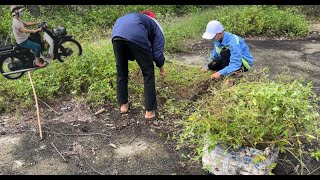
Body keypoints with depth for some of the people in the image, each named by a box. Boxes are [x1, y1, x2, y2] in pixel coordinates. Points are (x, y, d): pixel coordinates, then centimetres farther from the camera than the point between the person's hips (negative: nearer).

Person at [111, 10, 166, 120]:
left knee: (121, 72, 23)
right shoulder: (156, 26, 30)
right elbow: (157, 51, 23)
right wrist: (161, 69, 36)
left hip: (116, 34, 5)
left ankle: (123, 105, 34)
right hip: (136, 36, -4)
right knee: (148, 73, 12)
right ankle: (150, 111, 17)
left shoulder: (136, 17, 43)